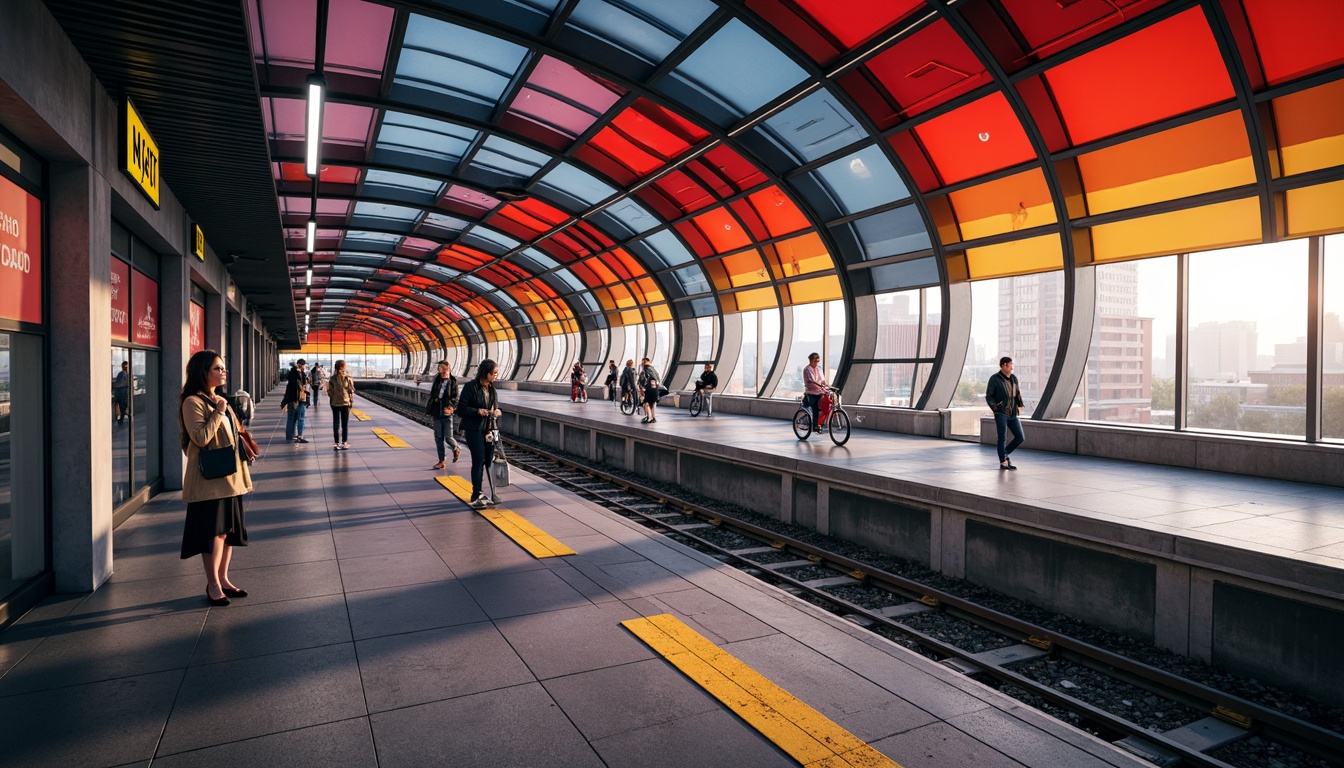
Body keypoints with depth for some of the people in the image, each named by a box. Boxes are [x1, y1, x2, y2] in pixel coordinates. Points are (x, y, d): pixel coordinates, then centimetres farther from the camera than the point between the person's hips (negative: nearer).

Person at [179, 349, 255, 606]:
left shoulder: (220, 399, 16)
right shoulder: (193, 402, -12)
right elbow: (200, 438, -22)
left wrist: (244, 446, 12)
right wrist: (218, 412, -18)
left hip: (230, 476, 9)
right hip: (209, 478, -9)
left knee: (229, 528, 13)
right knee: (214, 530, -2)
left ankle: (223, 579, 23)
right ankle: (213, 585, 9)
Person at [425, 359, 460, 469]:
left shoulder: (453, 381, -3)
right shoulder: (437, 381, 7)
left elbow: (455, 398, -4)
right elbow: (432, 395, 16)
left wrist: (450, 407, -20)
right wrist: (435, 399, -5)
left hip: (447, 414, -4)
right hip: (437, 413, 4)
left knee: (448, 437, -4)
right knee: (438, 438, 6)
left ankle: (457, 449, 29)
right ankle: (441, 461, 14)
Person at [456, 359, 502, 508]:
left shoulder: (491, 387, 10)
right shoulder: (470, 387, -10)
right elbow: (461, 409, -10)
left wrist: (497, 411, -1)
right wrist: (478, 411, -23)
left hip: (489, 429, 6)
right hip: (474, 430, -6)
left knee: (490, 461, 8)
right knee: (479, 461, -6)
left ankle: (492, 492, 21)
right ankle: (476, 497, 2)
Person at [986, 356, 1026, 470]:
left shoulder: (1014, 378, 12)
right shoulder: (994, 379, -5)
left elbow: (1018, 393, 20)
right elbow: (988, 396, -5)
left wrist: (1020, 405, 5)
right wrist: (996, 408, -15)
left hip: (1013, 414, 6)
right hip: (1001, 414, -6)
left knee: (1020, 437, 4)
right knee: (1002, 438, -4)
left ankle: (1005, 454, 22)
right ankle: (1003, 462, 6)